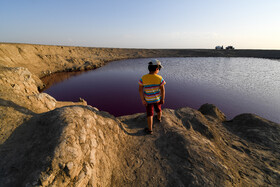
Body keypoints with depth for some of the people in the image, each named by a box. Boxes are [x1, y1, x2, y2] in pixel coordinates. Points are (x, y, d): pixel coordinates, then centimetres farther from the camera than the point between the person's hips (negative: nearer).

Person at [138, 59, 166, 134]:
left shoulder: (143, 78, -21)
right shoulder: (160, 78, -21)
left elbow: (140, 89, -18)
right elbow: (162, 90, -15)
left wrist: (142, 100, -10)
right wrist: (162, 99, -1)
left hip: (148, 99, -1)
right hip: (157, 98, 1)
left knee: (150, 114, 11)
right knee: (158, 109, 28)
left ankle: (150, 129, 17)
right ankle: (159, 118, 55)